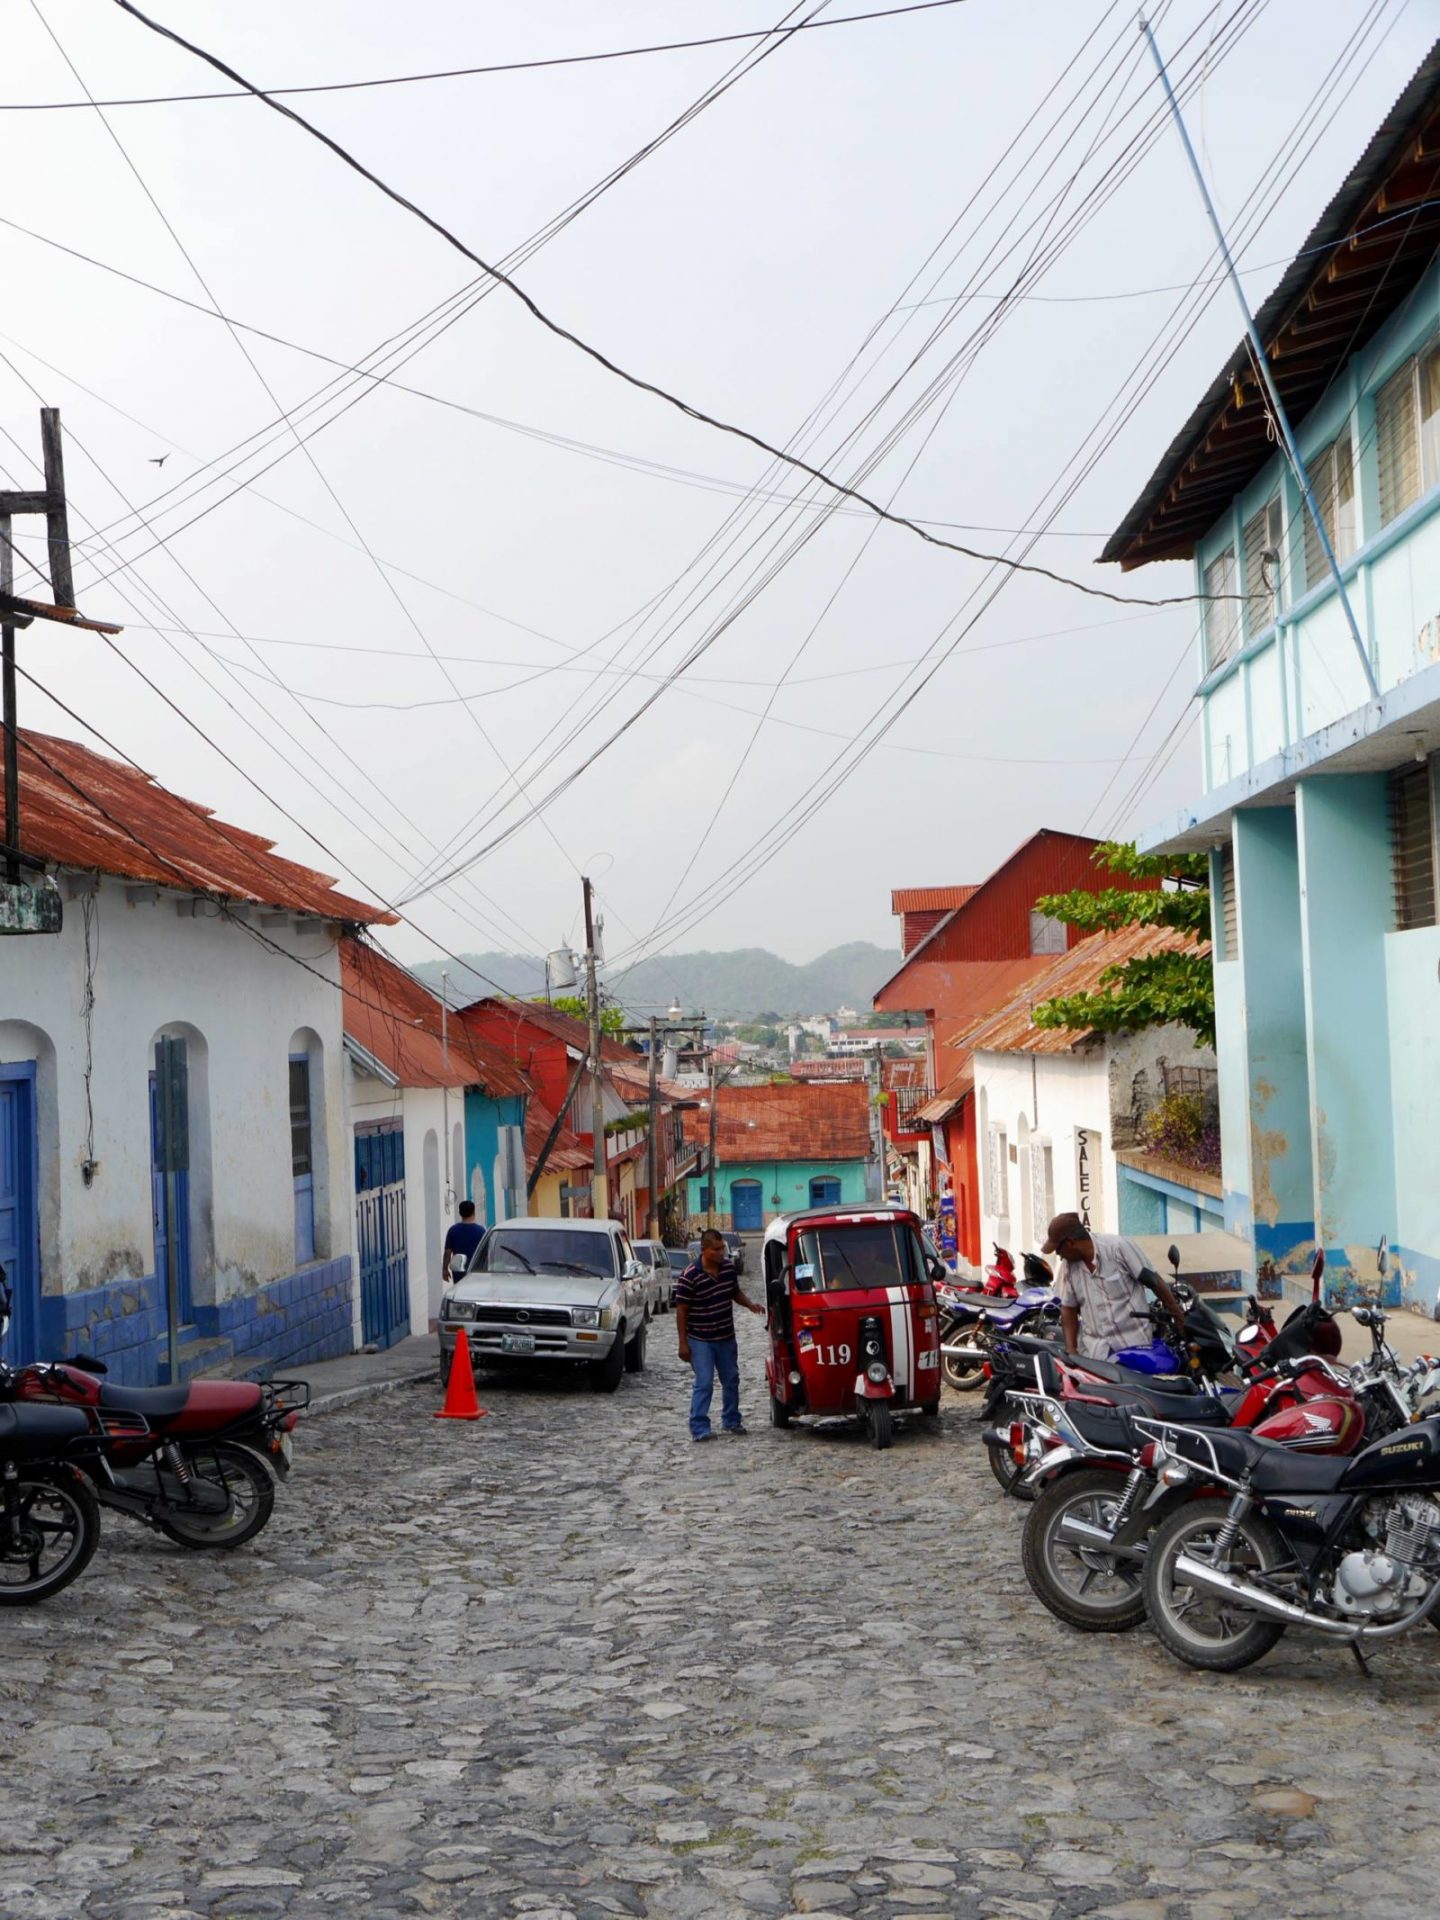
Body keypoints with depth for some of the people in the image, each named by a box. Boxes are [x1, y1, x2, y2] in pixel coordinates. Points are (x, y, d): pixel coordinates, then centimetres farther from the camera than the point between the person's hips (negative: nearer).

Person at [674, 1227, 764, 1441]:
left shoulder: (729, 1267, -2)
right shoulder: (690, 1276, -20)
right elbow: (681, 1310, -14)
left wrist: (750, 1304, -4)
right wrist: (683, 1343, -14)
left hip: (726, 1337, 6)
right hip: (701, 1341, -6)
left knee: (731, 1381, 16)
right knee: (704, 1384, -9)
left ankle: (731, 1421, 32)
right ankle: (699, 1428, -3)